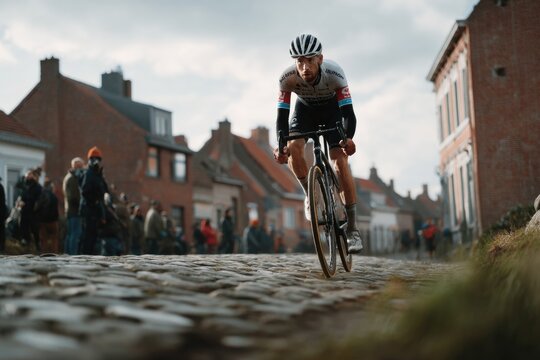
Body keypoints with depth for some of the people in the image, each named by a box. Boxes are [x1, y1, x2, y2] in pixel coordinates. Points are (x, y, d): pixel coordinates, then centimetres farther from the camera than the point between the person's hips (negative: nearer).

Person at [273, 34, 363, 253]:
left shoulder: (334, 73, -37)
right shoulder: (287, 78, -33)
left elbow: (348, 111, -37)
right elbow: (282, 116, -30)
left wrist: (348, 138, -56)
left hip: (332, 111, -2)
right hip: (305, 110, 2)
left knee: (341, 163, -16)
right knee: (293, 148, -27)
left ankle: (352, 229, -10)